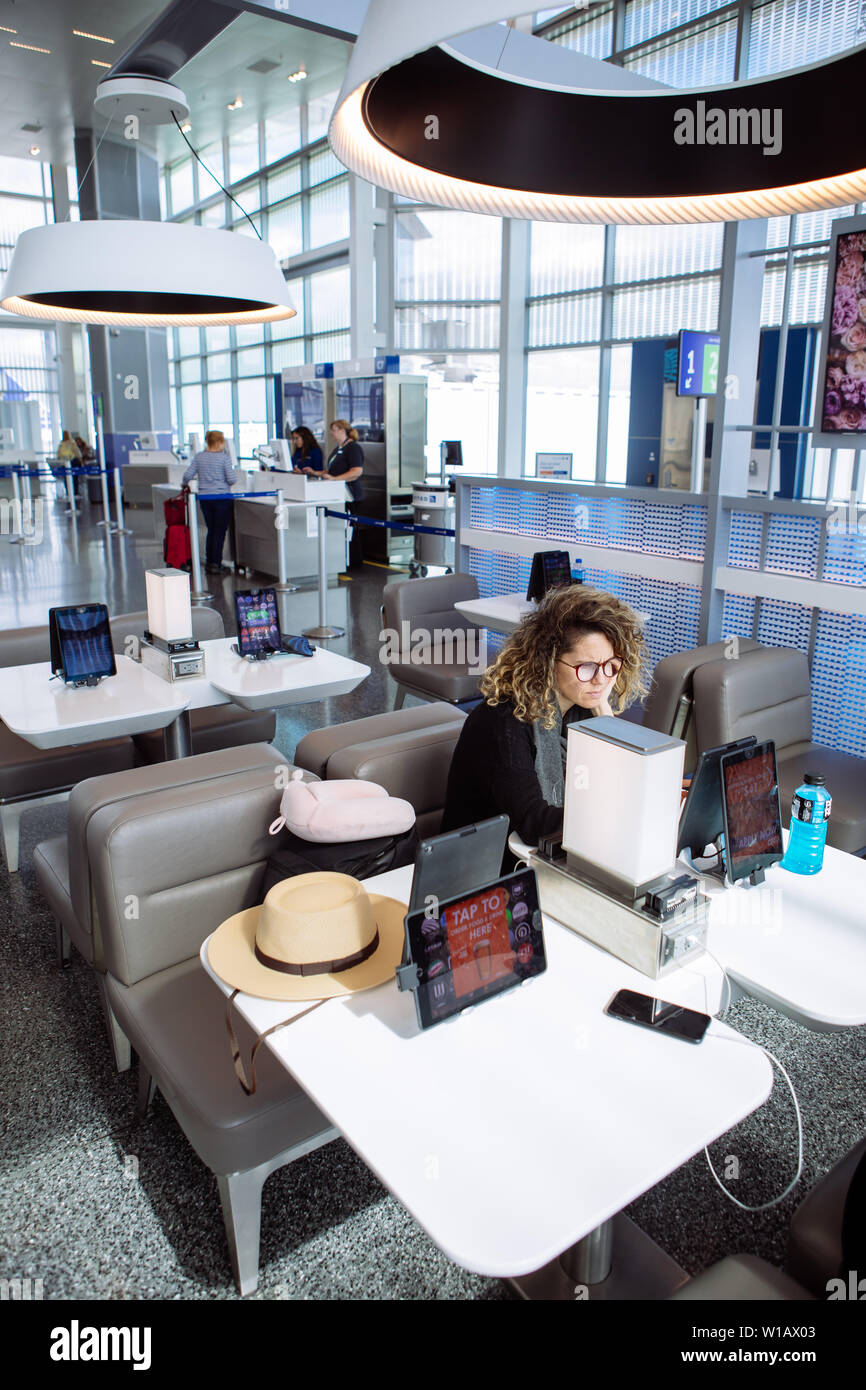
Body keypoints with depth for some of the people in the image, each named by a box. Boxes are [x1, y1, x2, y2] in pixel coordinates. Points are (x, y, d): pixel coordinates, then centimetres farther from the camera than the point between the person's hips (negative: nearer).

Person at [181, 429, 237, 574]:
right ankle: (216, 564, 1)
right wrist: (234, 473, 10)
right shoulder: (224, 458, -8)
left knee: (211, 530, 17)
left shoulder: (199, 457, 4)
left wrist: (184, 483, 24)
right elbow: (232, 480, -12)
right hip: (221, 498, -5)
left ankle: (209, 562, 19)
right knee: (220, 531, 3)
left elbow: (187, 476, 2)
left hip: (204, 498, 5)